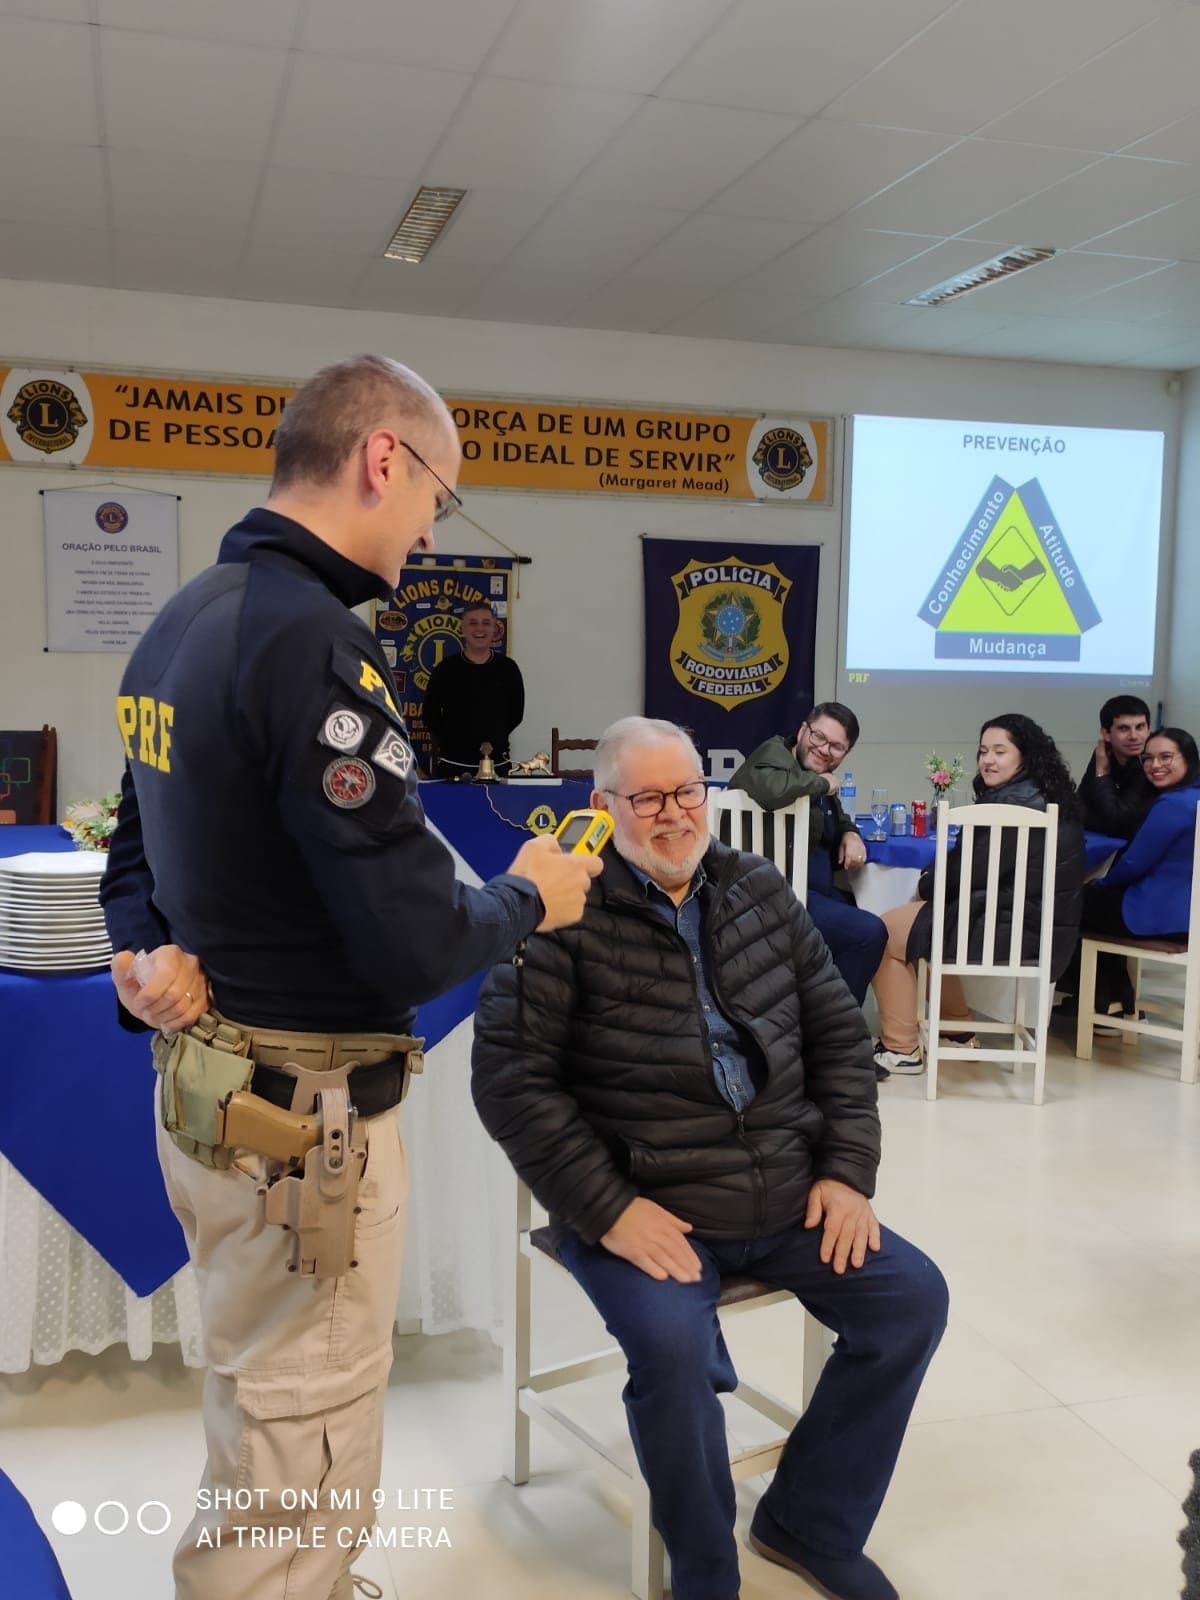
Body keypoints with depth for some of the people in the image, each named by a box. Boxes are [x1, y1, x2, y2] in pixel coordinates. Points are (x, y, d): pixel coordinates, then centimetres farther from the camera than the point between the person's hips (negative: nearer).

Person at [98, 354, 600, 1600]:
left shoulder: (182, 620, 7)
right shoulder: (311, 638, -23)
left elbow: (143, 842, 16)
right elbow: (414, 942, -24)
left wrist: (147, 957, -1)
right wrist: (531, 897, -6)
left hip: (202, 1086, 10)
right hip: (303, 1116, -10)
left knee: (254, 1419, 26)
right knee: (305, 1477, 7)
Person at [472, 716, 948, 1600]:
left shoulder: (761, 889, 7)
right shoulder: (565, 913, -10)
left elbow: (840, 1032, 11)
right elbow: (510, 1077, -13)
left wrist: (846, 1169, 1)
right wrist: (607, 1209, -17)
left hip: (789, 1192, 6)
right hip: (642, 1202, -5)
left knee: (913, 1297, -2)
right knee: (672, 1345, -29)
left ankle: (809, 1522, 17)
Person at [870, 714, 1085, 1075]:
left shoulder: (1013, 805, -19)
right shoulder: (1042, 799, 13)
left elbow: (971, 870, -17)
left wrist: (925, 886, 2)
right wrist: (934, 883, 3)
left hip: (1013, 929, -10)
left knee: (884, 932, -1)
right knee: (913, 920, 26)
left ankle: (900, 1048, 3)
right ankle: (958, 1027, 29)